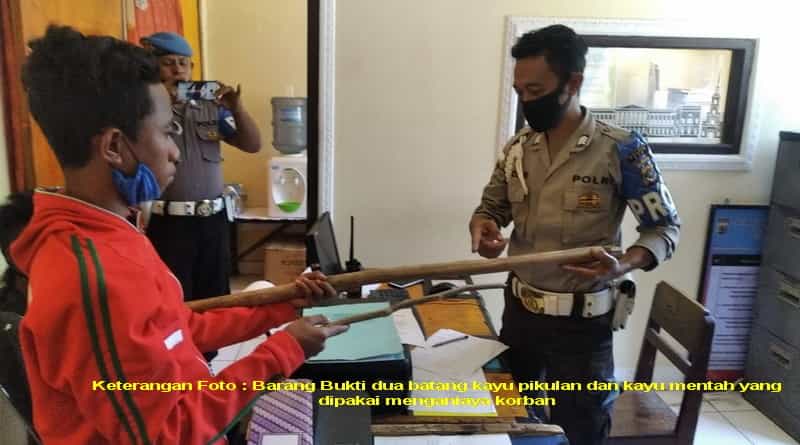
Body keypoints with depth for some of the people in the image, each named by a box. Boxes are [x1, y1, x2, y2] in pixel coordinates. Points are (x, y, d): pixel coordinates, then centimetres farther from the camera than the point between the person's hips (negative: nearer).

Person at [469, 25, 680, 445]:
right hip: (519, 310, 5)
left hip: (580, 323, -4)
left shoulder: (621, 149, -14)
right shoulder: (518, 147, 0)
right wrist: (482, 225, -12)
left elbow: (664, 227, -8)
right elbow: (492, 206, 12)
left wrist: (624, 265, -27)